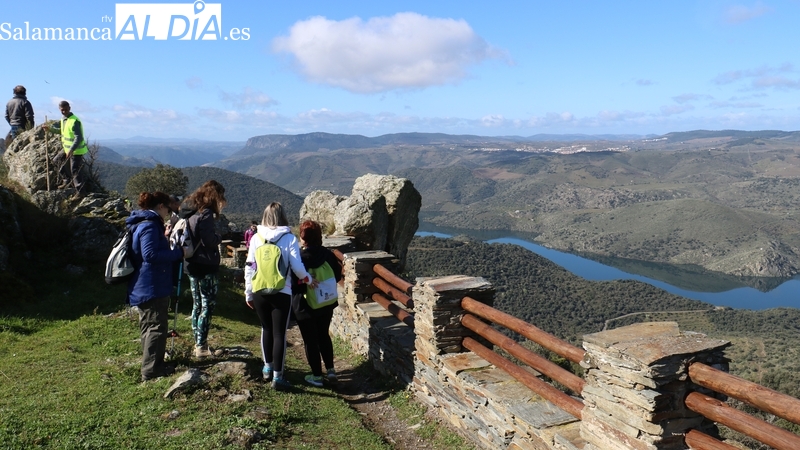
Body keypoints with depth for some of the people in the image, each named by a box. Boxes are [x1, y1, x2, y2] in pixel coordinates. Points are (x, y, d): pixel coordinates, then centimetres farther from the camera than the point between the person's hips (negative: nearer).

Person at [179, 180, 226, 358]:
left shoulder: (189, 211, 11)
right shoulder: (205, 213, -16)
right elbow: (209, 240, -23)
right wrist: (219, 237, -3)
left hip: (192, 264, 9)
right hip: (205, 266, -9)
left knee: (197, 305, 16)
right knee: (208, 304, -1)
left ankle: (199, 343, 25)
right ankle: (201, 346, 1)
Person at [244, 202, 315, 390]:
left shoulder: (256, 238, 1)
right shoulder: (289, 238, -7)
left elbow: (249, 267, 3)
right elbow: (297, 267, -10)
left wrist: (248, 293, 12)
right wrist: (308, 279, 10)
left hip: (259, 292, 3)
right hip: (281, 293, -3)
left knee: (266, 329, 21)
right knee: (279, 334, 4)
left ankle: (267, 368, 33)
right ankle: (277, 376, 8)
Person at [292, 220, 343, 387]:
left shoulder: (298, 257, -18)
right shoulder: (327, 254, -4)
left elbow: (292, 283, -16)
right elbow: (337, 275, 5)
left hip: (305, 305, -5)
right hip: (326, 303, 5)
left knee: (310, 340, 7)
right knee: (324, 335, 21)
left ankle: (317, 376, 15)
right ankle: (330, 370, 25)